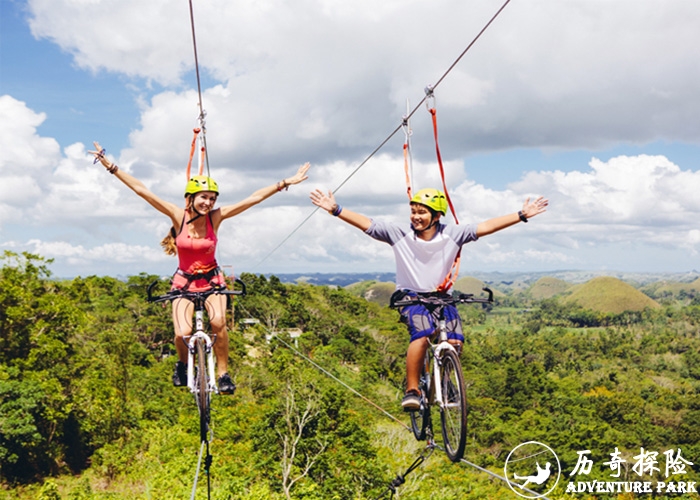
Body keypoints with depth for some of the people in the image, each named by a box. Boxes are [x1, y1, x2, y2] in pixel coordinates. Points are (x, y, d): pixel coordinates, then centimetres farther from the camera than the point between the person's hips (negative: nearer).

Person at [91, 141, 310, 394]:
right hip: (184, 281, 0)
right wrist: (110, 166, -17)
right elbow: (141, 190, -15)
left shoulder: (216, 217, -11)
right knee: (183, 333, -20)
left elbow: (254, 198, -13)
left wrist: (285, 183, -13)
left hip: (212, 280, 1)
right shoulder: (178, 215, -13)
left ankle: (223, 372, -7)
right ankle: (182, 364, 15)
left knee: (218, 322, -27)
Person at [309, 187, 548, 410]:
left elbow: (487, 226, -7)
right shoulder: (399, 234, -9)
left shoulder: (452, 235, -6)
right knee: (423, 333, -32)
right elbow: (366, 224, -12)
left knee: (454, 341, -20)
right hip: (410, 296, -2)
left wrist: (522, 215, -11)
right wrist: (336, 210, -20)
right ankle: (411, 391, -20)